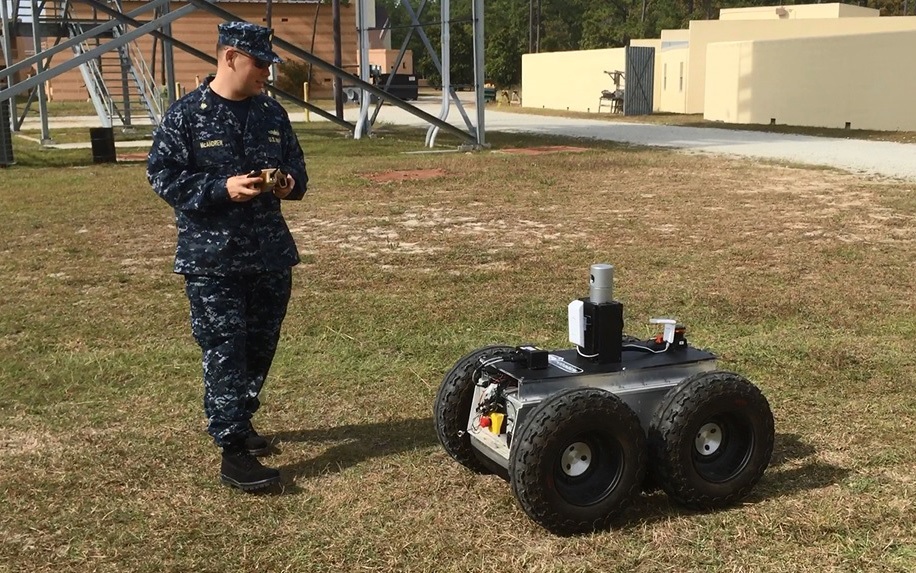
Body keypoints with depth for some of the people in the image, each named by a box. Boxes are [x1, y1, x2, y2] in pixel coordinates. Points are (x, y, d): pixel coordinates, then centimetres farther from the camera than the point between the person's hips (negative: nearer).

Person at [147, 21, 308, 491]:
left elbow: (296, 165, 19)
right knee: (224, 354, -8)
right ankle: (233, 453, -5)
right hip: (212, 259, -6)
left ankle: (238, 420, 35)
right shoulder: (186, 115, -7)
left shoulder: (272, 113, 10)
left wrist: (291, 183, -5)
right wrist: (222, 188, -22)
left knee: (261, 346, 15)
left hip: (270, 254, 6)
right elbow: (162, 175, -10)